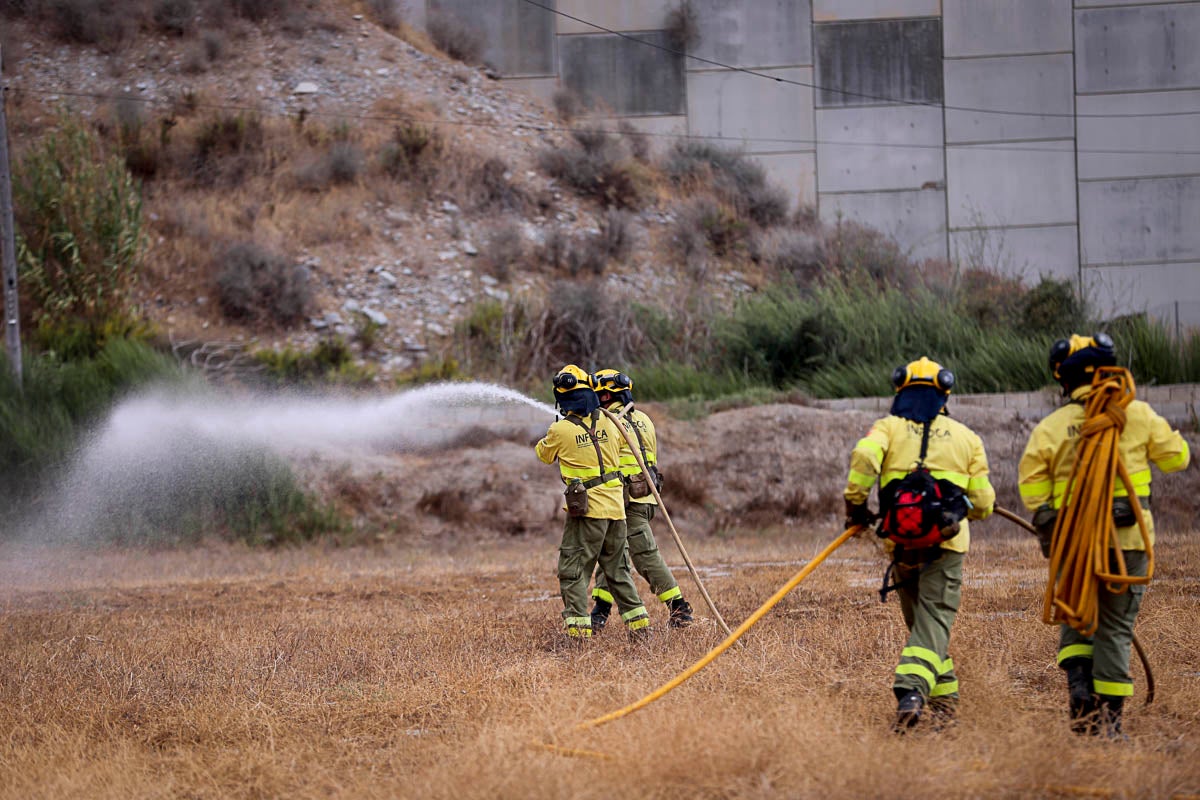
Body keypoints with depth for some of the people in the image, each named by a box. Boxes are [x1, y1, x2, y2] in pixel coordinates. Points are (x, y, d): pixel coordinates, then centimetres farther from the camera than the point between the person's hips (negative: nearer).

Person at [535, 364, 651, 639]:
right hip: (616, 507, 5)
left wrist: (546, 437, 32)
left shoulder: (560, 430, -9)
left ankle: (578, 626, -10)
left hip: (586, 510, -5)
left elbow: (543, 454, 11)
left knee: (573, 571, -1)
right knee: (617, 569, 17)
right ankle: (638, 621, 17)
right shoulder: (608, 422, 4)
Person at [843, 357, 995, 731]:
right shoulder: (965, 437, 13)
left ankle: (944, 696, 22)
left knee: (919, 620, 18)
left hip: (901, 543, 1)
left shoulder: (888, 427, 9)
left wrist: (855, 505, -2)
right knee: (934, 620, -7)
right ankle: (913, 692, -29)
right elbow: (983, 503, 10)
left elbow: (864, 457, -14)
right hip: (946, 544, -1)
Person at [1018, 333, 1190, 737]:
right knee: (1116, 626, 6)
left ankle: (1079, 684, -7)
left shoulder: (1052, 426, 1)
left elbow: (1030, 476, -7)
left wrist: (1046, 523, 5)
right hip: (1128, 537, 0)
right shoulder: (1137, 415, 0)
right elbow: (1176, 457, 8)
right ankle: (1109, 715, 2)